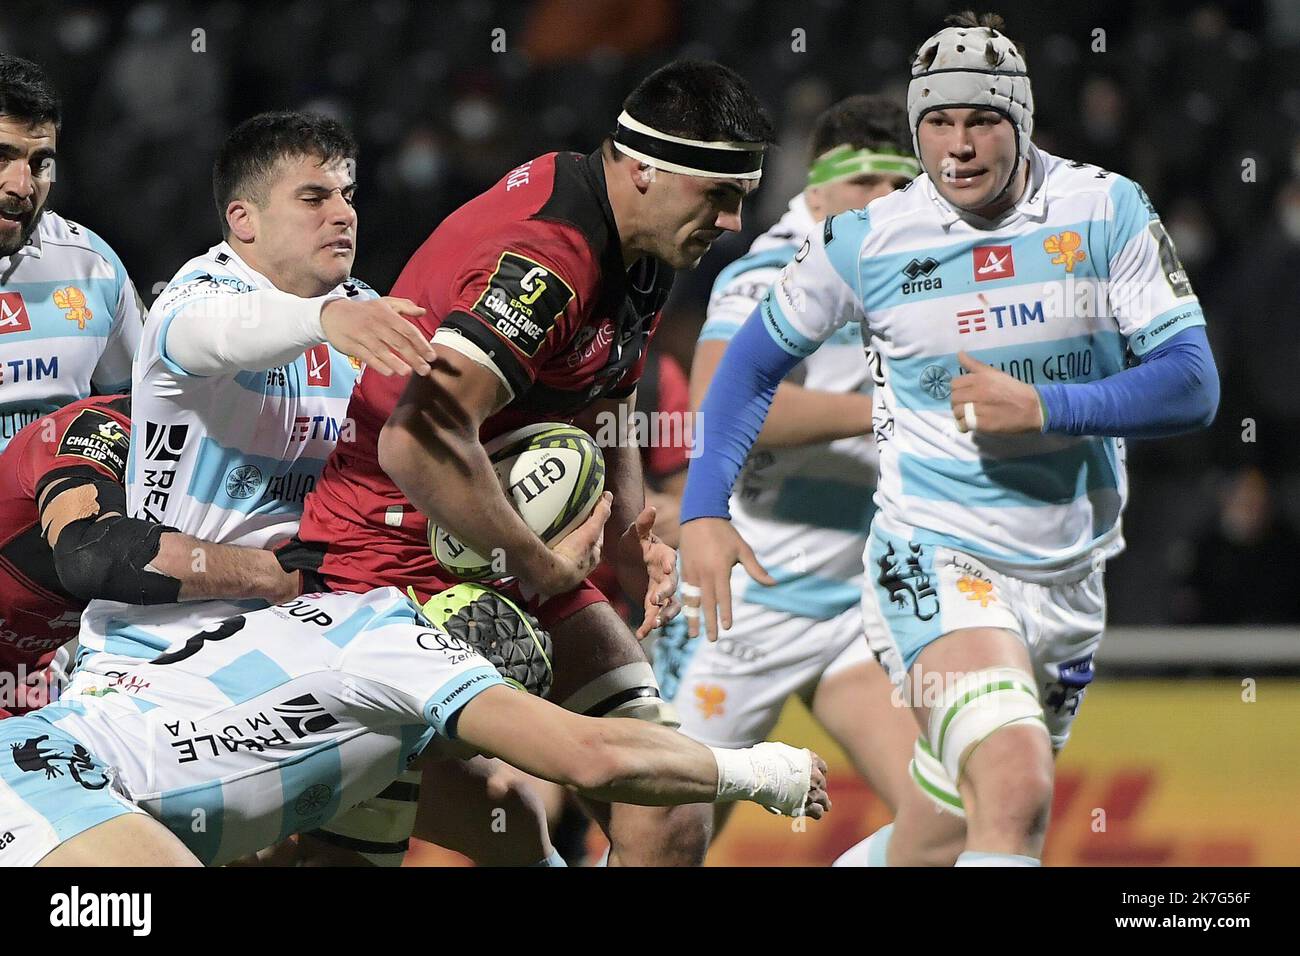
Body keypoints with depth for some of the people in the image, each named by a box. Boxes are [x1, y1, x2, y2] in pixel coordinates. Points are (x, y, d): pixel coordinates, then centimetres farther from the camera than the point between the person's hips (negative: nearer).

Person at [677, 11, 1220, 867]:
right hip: (939, 560, -3)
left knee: (952, 825, 15)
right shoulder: (865, 241, -5)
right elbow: (753, 364, 9)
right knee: (1017, 793, -26)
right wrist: (704, 512, -1)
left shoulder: (1107, 212, -5)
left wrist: (1043, 409, -20)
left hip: (1069, 576, 3)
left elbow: (1193, 385, -8)